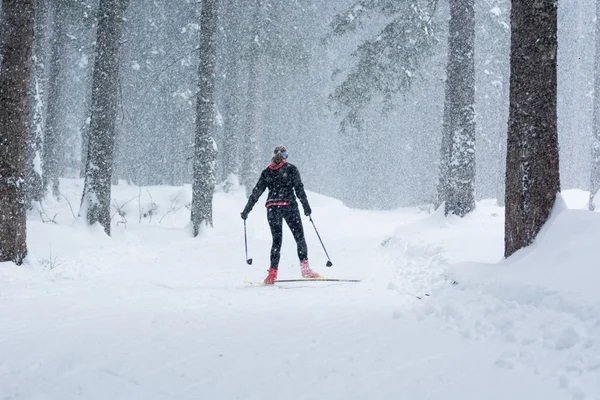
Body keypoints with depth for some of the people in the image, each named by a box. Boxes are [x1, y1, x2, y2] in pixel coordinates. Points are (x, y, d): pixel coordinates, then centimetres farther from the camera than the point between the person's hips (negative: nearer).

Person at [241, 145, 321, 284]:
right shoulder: (291, 168, 2)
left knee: (276, 240, 7)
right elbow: (299, 188, -6)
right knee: (299, 236, 1)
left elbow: (256, 192, 11)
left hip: (272, 208, 3)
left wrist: (246, 210, 14)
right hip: (289, 206, -3)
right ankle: (305, 268, -8)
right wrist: (306, 205, -7)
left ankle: (273, 272, 0)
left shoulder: (266, 172, 11)